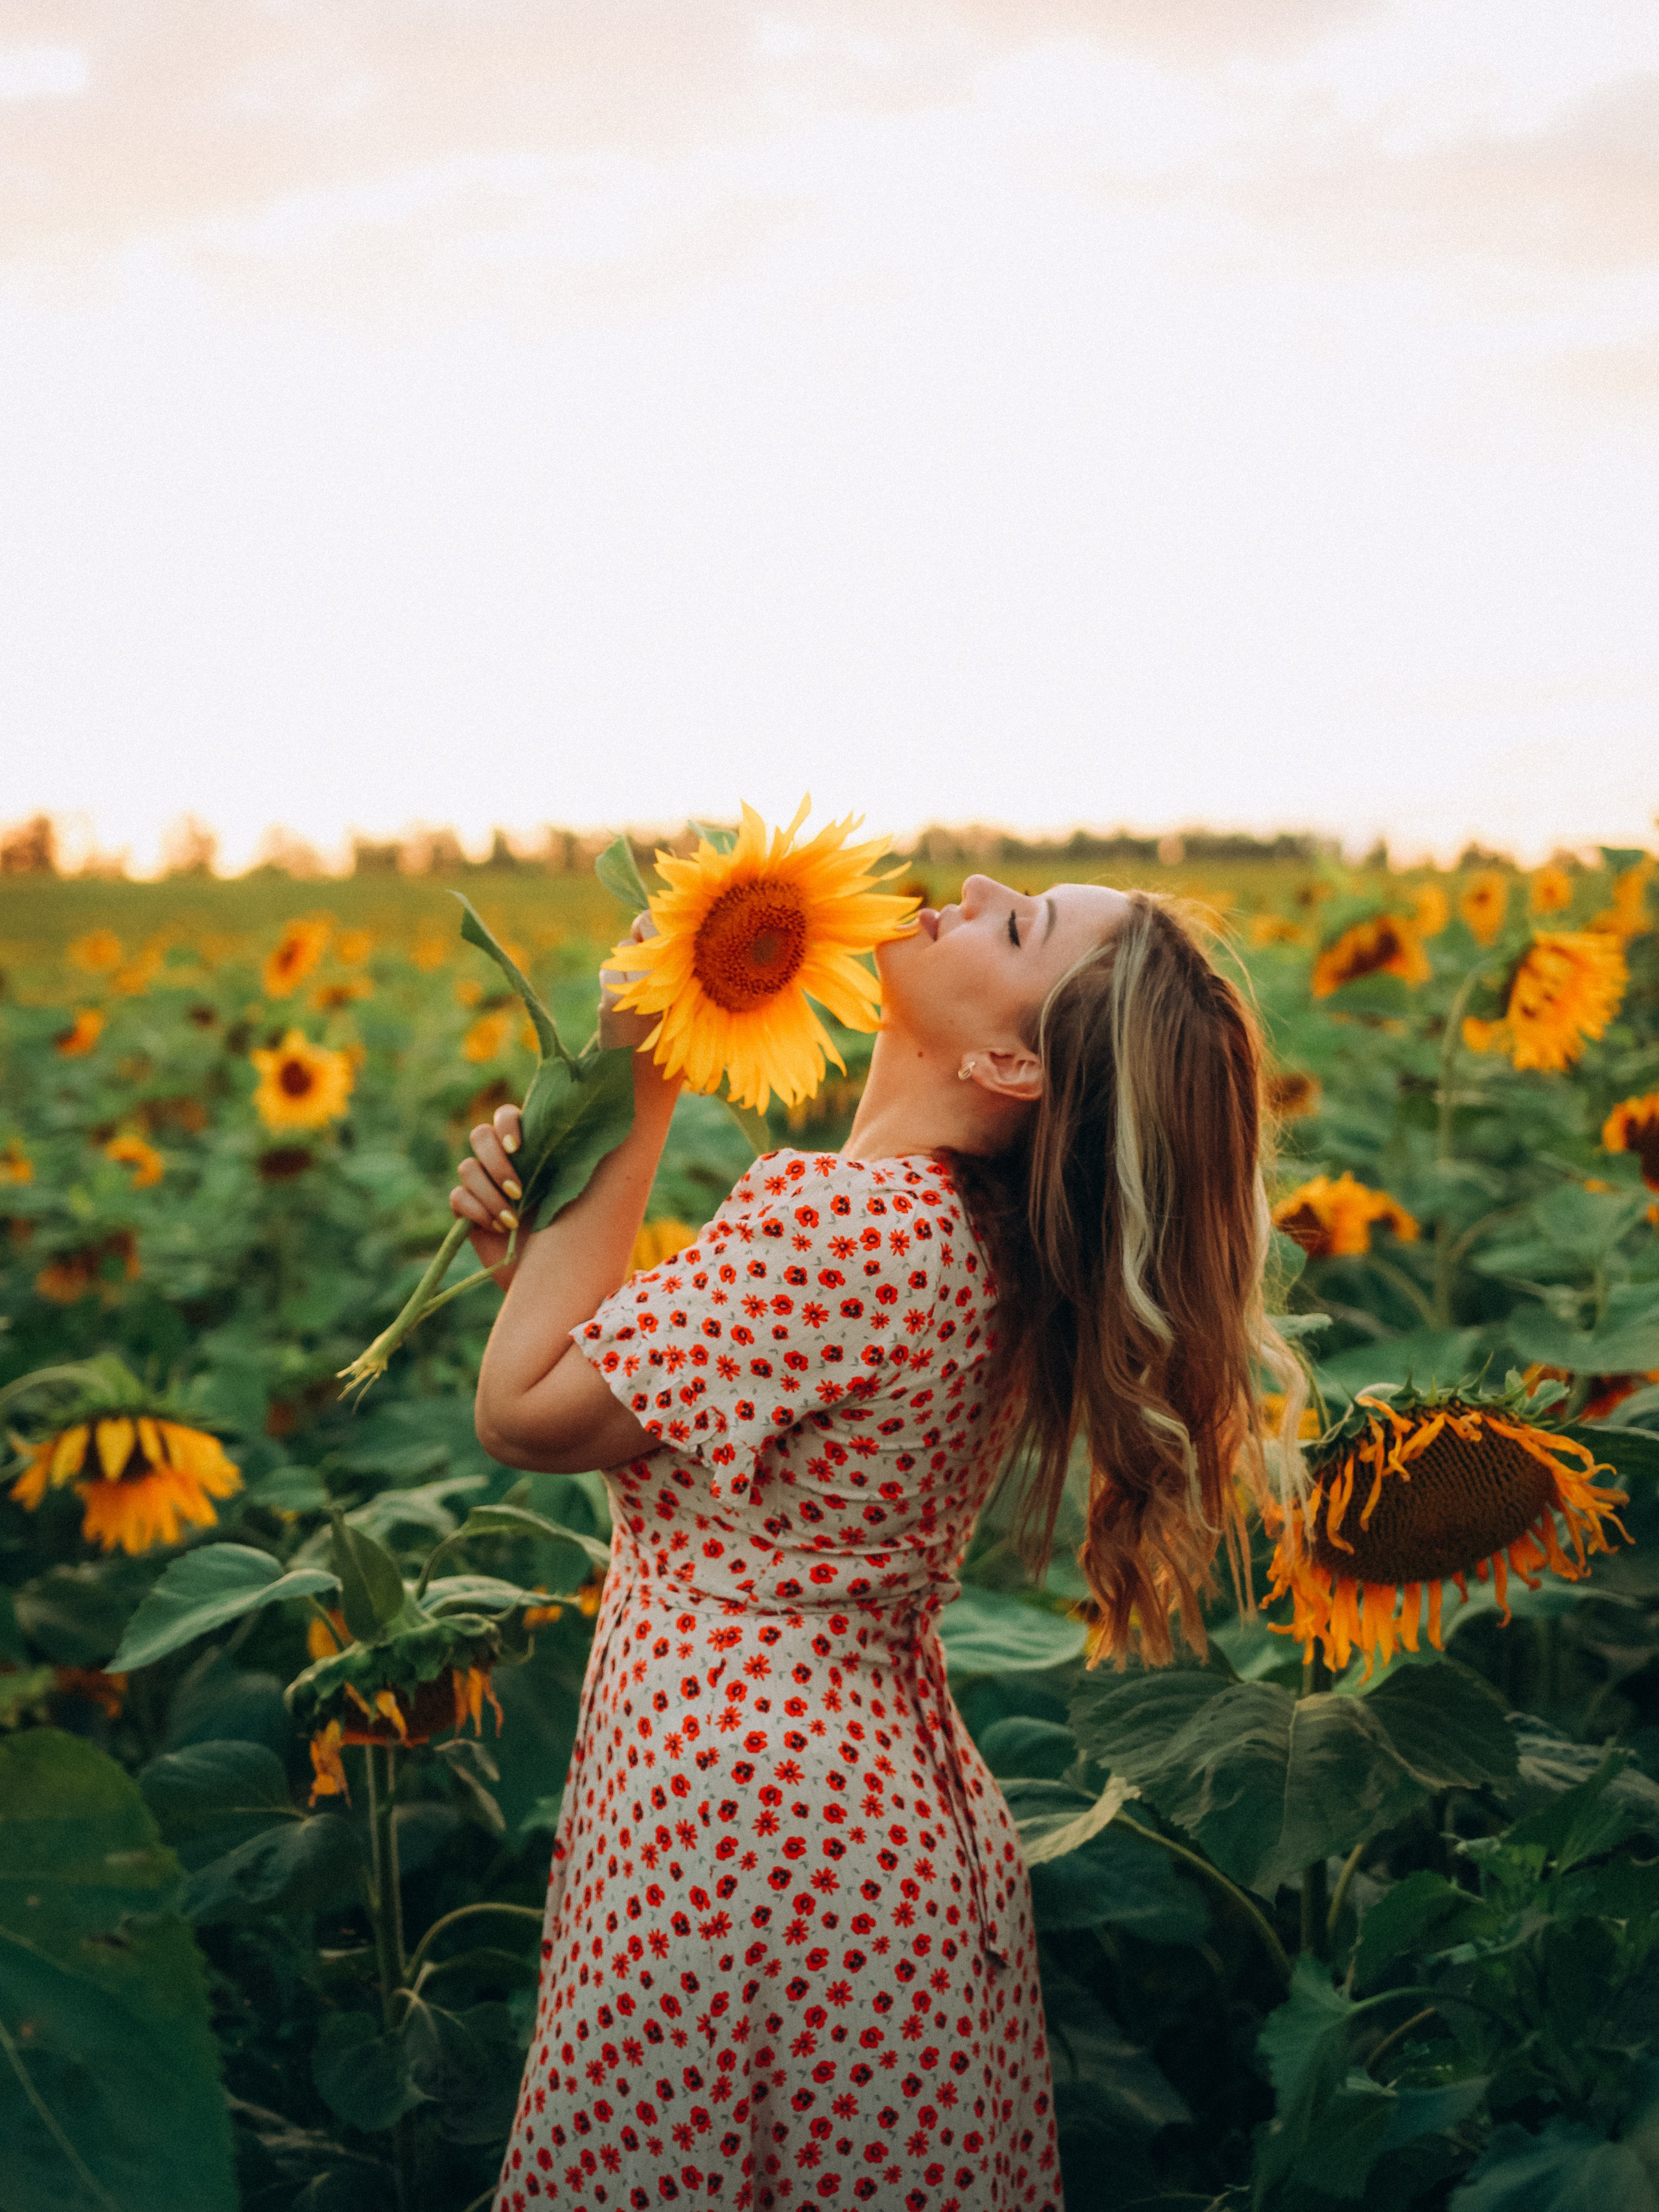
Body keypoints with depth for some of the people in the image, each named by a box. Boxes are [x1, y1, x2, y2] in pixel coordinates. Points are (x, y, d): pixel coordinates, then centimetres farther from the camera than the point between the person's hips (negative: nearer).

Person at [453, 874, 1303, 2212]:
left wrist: (639, 1097, -10)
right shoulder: (967, 1243, 5)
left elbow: (523, 1412, -14)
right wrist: (534, 1235, -2)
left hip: (753, 1825, -9)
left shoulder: (844, 1223, -24)